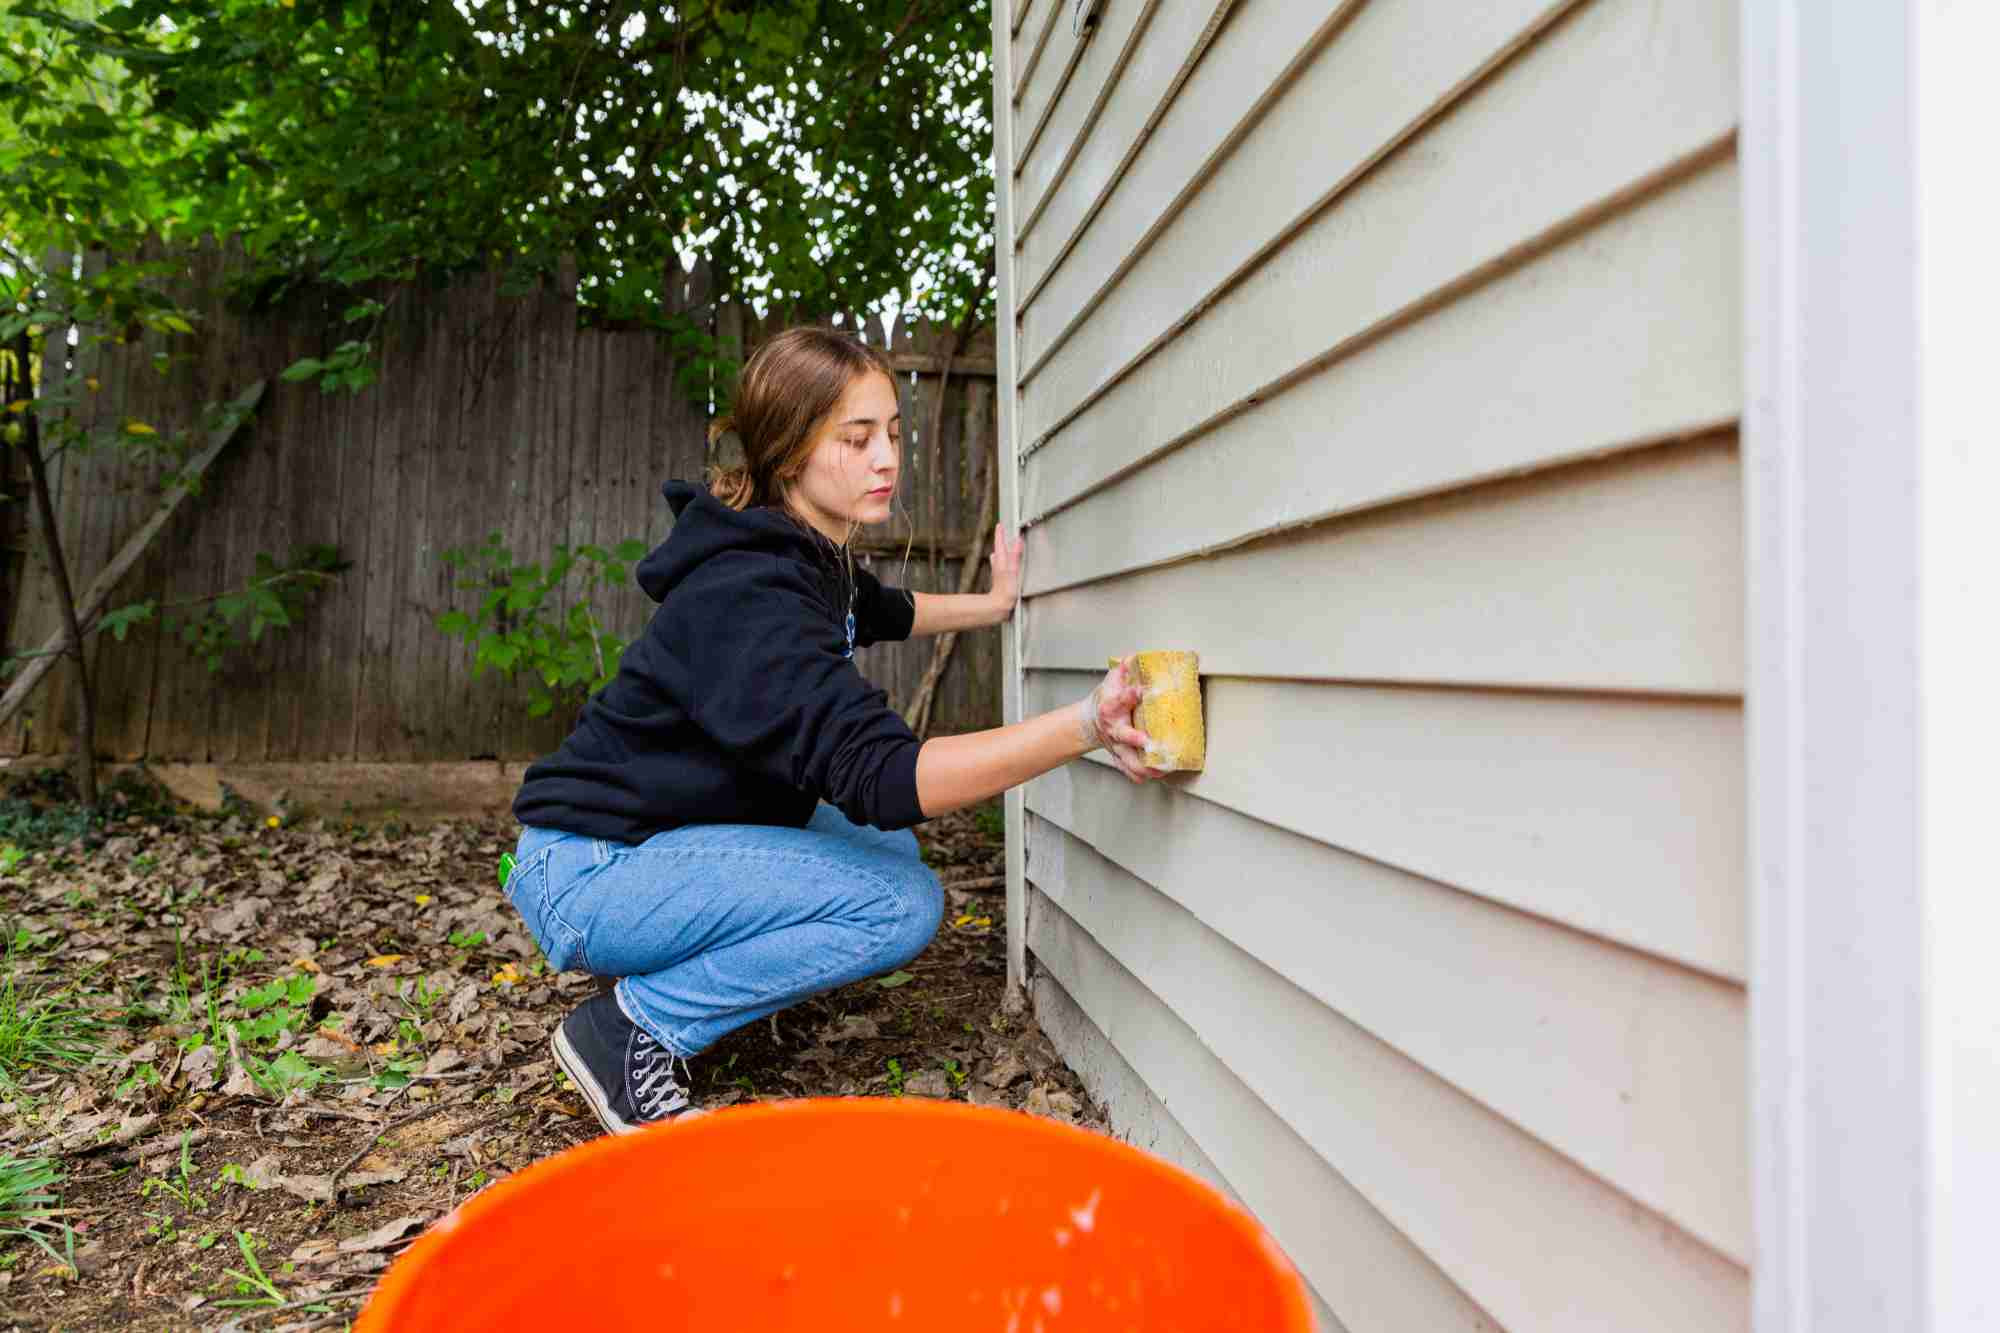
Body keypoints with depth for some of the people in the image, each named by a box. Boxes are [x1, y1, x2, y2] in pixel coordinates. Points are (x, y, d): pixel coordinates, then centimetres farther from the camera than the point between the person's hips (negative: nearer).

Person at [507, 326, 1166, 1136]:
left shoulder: (807, 553, 4)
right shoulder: (746, 595, -26)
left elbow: (880, 612, 29)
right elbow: (878, 777, -36)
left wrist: (994, 606, 25)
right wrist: (1086, 726, -43)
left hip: (662, 845, 10)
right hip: (588, 876, -9)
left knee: (889, 849, 10)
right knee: (902, 903, -19)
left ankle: (671, 980, 10)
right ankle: (634, 1030, -7)